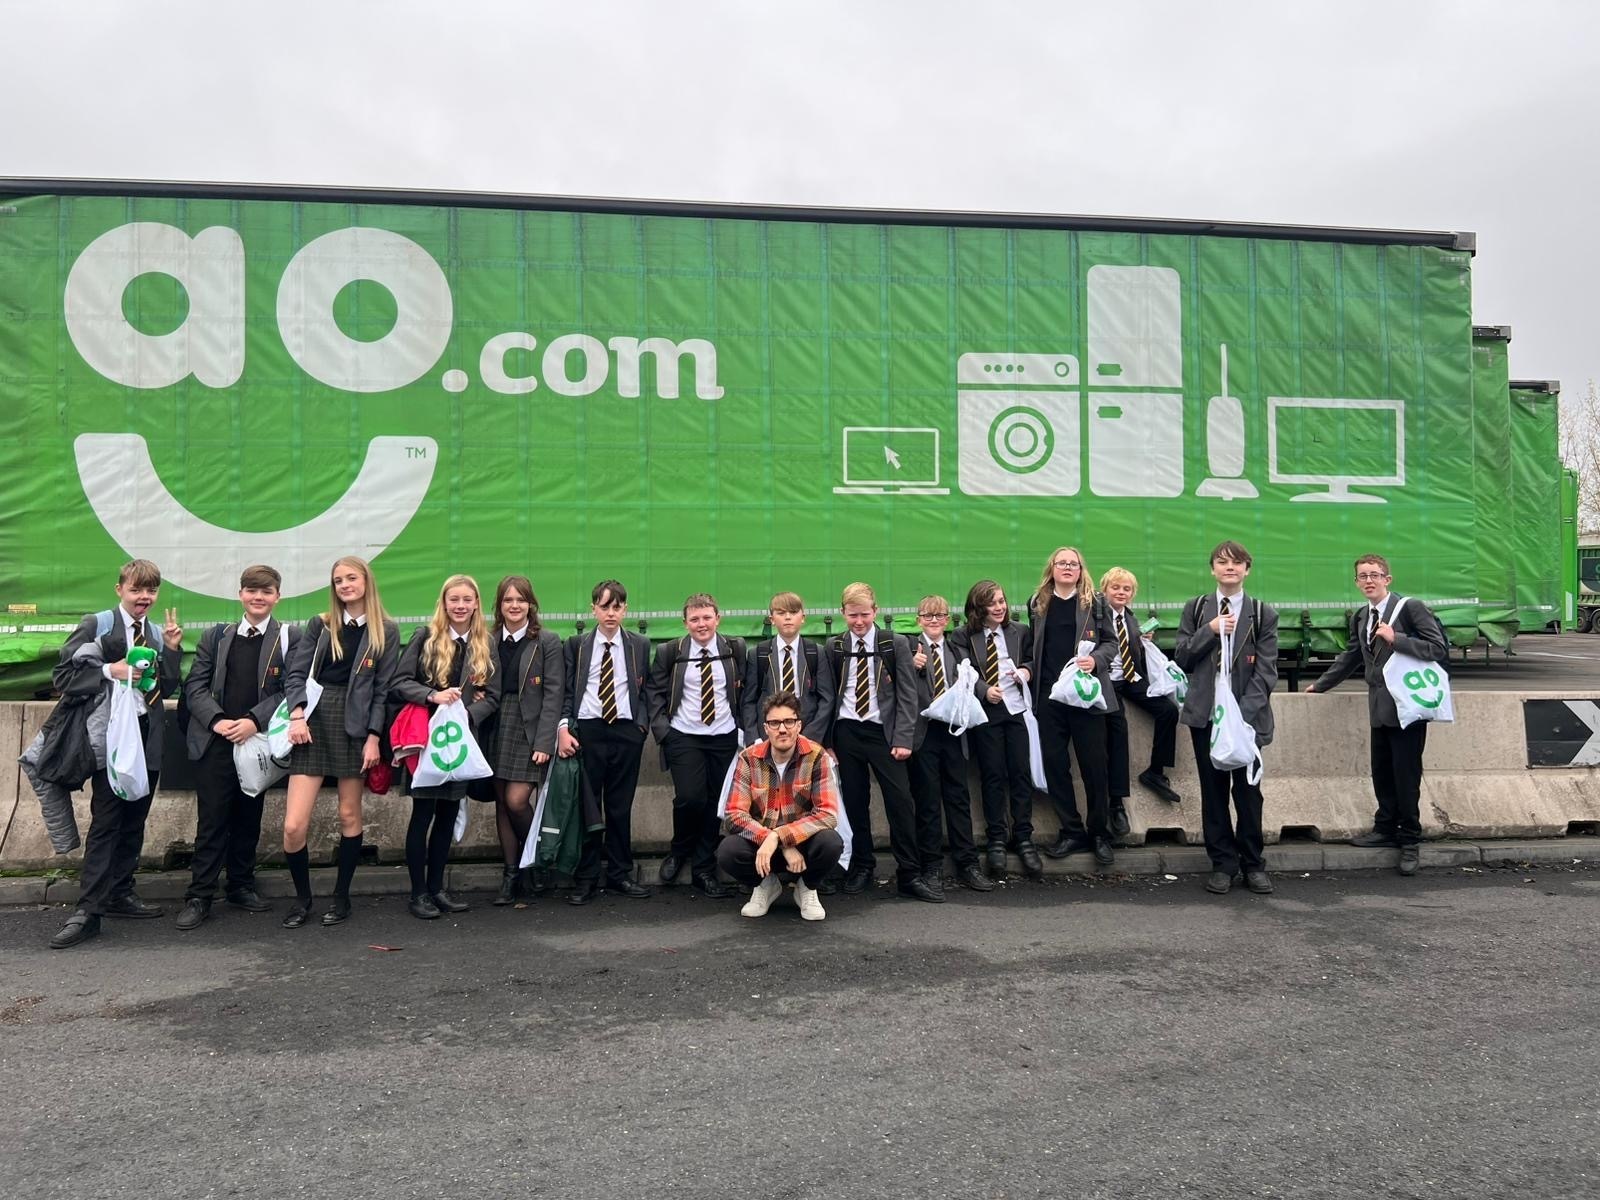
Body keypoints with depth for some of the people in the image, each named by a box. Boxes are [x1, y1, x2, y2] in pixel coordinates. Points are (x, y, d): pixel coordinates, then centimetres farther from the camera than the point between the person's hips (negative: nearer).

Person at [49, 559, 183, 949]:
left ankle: (120, 893, 23)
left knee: (134, 821, 12)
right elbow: (62, 676, -8)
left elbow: (168, 688, 6)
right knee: (104, 823, -6)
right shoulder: (96, 624, -3)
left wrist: (172, 649, -6)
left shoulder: (159, 633, 10)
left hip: (148, 737, 5)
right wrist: (109, 671, -19)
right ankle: (88, 909, -3)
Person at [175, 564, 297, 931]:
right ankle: (199, 896, 7)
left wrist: (254, 721, -17)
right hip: (214, 742, 0)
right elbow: (195, 686, 5)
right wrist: (217, 720, -12)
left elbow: (289, 690, -5)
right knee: (212, 820, 1)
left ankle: (241, 886, 24)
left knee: (249, 818, 11)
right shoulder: (216, 636, 9)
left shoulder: (289, 639, 1)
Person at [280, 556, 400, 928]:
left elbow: (382, 688, 1)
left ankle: (341, 897, 21)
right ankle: (302, 897, 14)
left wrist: (373, 737, -5)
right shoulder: (319, 625, 8)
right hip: (313, 723, 1)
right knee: (293, 826, -6)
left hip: (355, 726, -1)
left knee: (349, 816, 7)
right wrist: (296, 715, -12)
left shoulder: (386, 631, 3)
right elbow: (296, 673, 4)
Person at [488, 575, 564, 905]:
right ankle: (511, 874, 15)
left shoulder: (548, 642, -3)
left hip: (530, 729, -4)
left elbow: (553, 694, -7)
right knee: (501, 804, 5)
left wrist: (544, 742, -14)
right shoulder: (490, 641, 8)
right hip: (498, 729, 4)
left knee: (516, 800, -10)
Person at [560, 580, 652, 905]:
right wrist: (564, 727, -8)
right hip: (586, 732, -1)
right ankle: (586, 880, 10)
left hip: (627, 732, 1)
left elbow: (645, 692, 12)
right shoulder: (576, 645, 7)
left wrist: (643, 724, 0)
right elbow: (566, 692, 4)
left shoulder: (640, 646, 9)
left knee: (620, 806, 7)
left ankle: (620, 875, 18)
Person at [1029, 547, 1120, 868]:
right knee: (1054, 764, 5)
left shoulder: (1094, 602, 3)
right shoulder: (1037, 604, 10)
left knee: (1094, 765, 2)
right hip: (1049, 695, 3)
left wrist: (1095, 659, -16)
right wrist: (1028, 670, 0)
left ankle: (1099, 833, 15)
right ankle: (1071, 831, 17)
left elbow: (1111, 642, 3)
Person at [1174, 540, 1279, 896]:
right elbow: (1181, 658, 4)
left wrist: (1244, 712, -15)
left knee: (1248, 789, 4)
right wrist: (1210, 630, -11)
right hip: (1205, 713, 1)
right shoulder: (1196, 609, 9)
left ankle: (1253, 863, 17)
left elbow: (1266, 670, -3)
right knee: (1213, 790, 6)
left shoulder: (1263, 614, 3)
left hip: (1246, 714, -1)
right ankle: (1222, 863, 15)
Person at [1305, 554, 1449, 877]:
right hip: (1380, 708, 6)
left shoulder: (1410, 608, -9)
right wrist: (1320, 684, 26)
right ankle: (1386, 828, 27)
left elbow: (1439, 649, -15)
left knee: (1406, 776, -1)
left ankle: (1409, 841, 11)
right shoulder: (1360, 617, 13)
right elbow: (1351, 657, 25)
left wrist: (1396, 639, -22)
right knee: (1381, 773, 12)